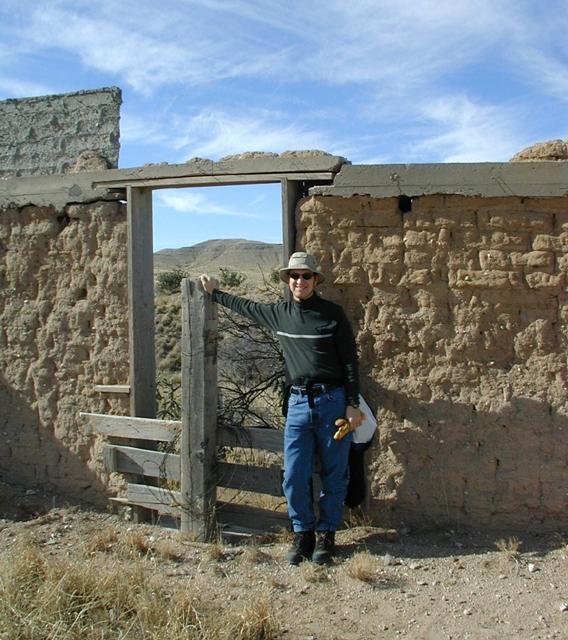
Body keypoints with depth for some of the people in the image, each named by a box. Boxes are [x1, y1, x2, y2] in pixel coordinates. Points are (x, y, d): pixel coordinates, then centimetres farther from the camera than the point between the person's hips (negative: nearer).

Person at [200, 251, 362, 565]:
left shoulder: (332, 313, -4)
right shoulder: (278, 313, 8)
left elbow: (350, 361, -2)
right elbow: (245, 306, 26)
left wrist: (352, 404, -6)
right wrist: (214, 292, 35)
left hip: (333, 400, -3)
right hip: (298, 402, 3)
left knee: (334, 476, 7)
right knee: (294, 477, 1)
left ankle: (326, 535, 22)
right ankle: (303, 534, 21)